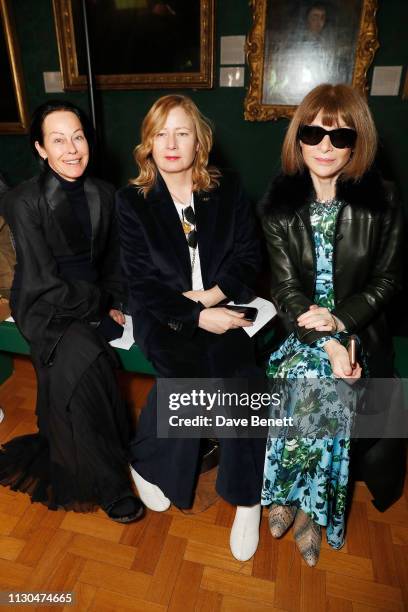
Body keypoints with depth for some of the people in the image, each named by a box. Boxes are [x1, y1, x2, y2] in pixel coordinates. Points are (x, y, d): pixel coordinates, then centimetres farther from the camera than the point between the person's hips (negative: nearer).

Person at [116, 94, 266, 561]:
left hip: (220, 305, 2)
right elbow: (141, 282, -6)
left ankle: (247, 496, -3)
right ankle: (144, 463, 3)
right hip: (162, 314, -1)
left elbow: (247, 255, 5)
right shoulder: (132, 200, 0)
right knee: (188, 373, -28)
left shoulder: (227, 189, 6)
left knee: (237, 373, -25)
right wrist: (197, 316, -18)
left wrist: (213, 294, -14)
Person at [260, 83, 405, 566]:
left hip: (361, 330, 1)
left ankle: (295, 498, 9)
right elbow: (286, 288, -6)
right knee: (320, 400, -23)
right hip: (301, 331, -1)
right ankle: (307, 505, 3)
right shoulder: (279, 204, -2)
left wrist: (341, 319, -15)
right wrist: (326, 344, -18)